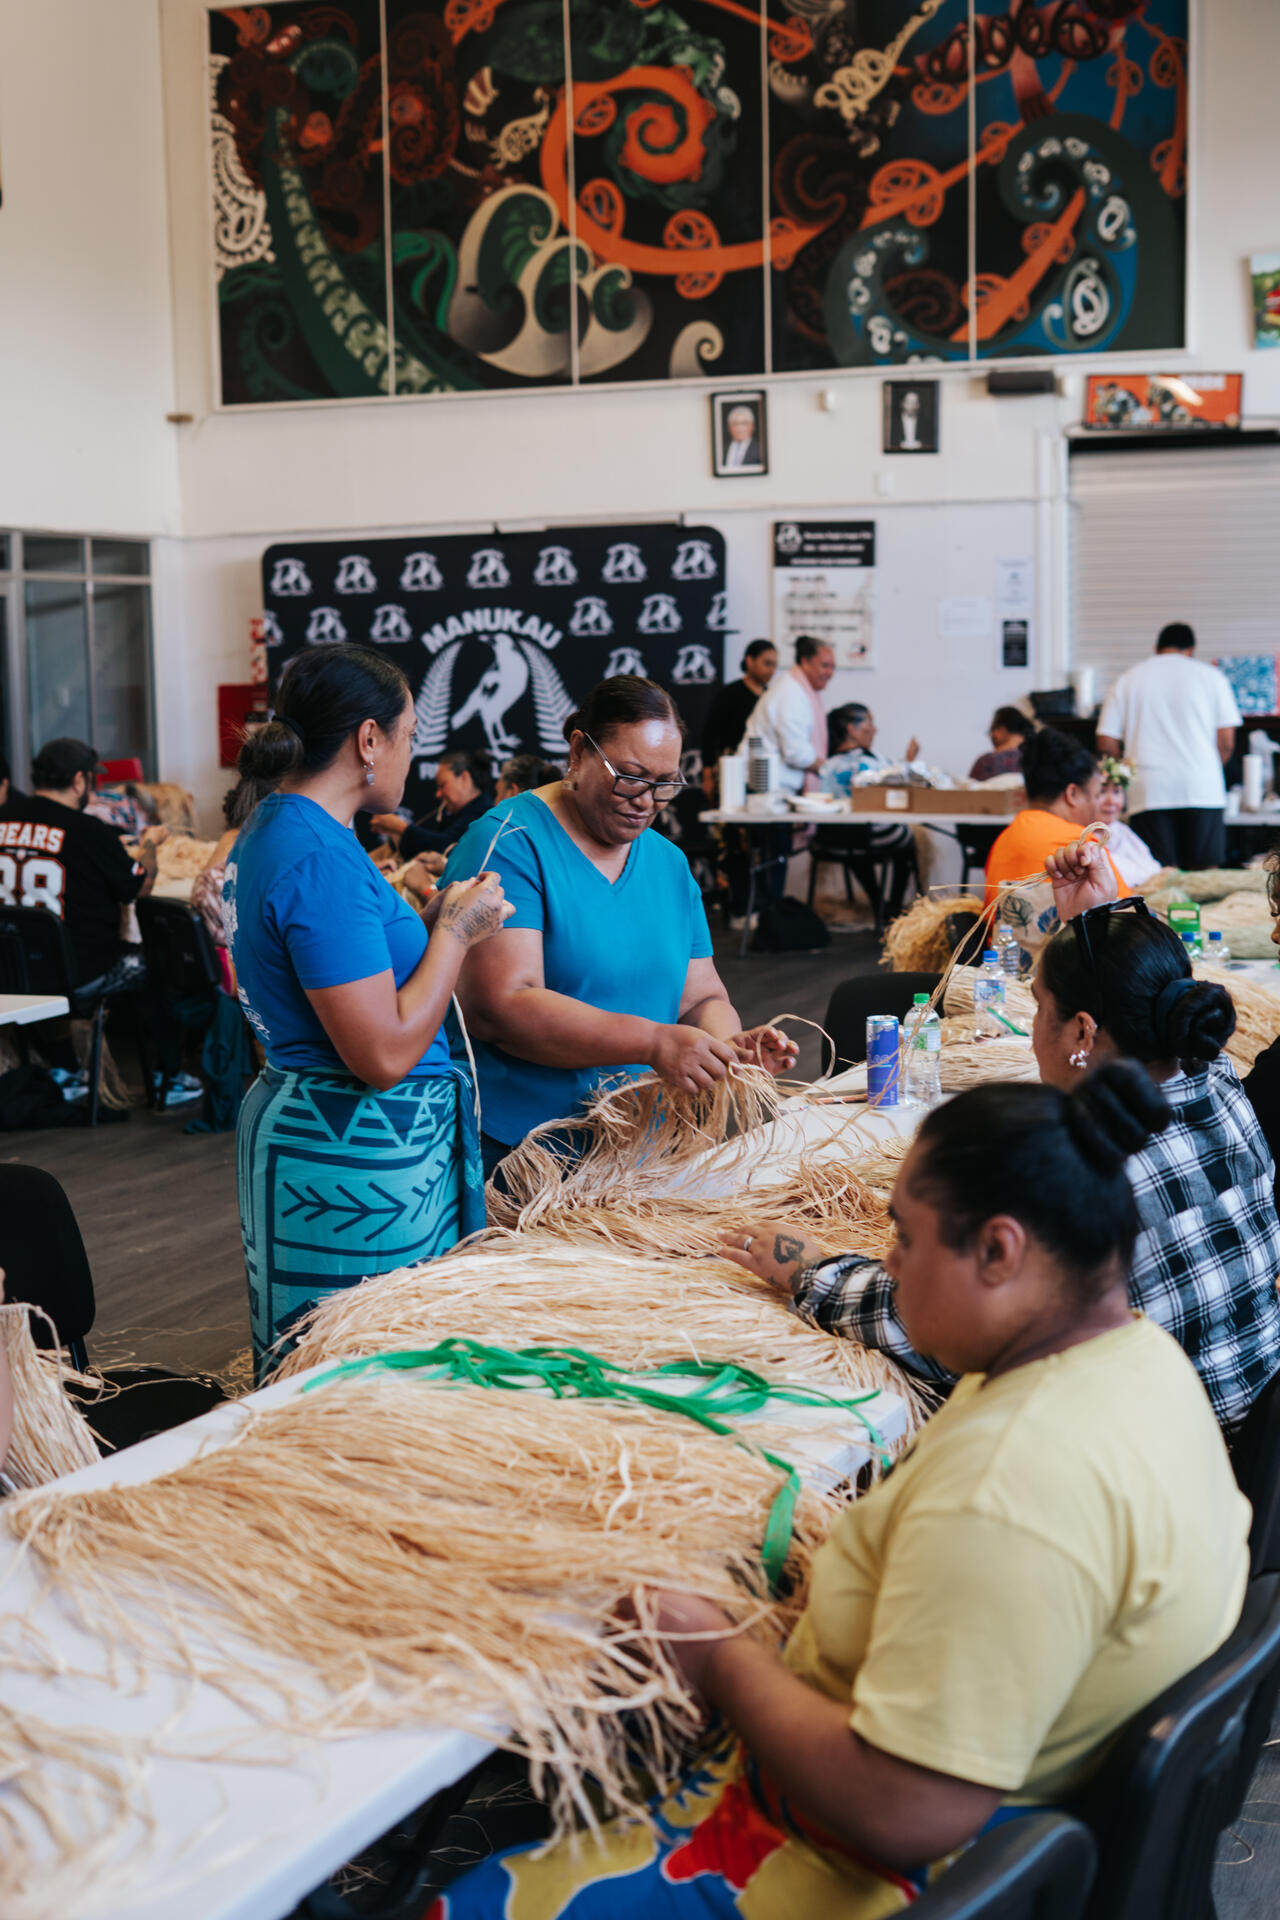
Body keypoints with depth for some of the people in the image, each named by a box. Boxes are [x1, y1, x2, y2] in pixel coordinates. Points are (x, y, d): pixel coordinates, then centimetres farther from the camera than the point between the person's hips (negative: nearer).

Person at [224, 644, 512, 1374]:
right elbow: (384, 1054, -23)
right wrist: (454, 933, -11)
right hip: (358, 1156, -11)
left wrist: (424, 921, 12)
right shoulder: (322, 859, -21)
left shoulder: (271, 831, 10)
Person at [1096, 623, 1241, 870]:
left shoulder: (1128, 680, 11)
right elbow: (1226, 742, 3)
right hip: (1202, 790, -1)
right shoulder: (1211, 676, 9)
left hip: (1149, 792, 1)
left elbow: (1107, 744, 7)